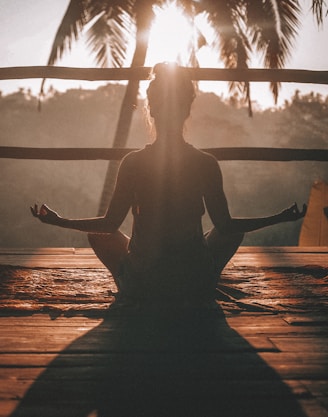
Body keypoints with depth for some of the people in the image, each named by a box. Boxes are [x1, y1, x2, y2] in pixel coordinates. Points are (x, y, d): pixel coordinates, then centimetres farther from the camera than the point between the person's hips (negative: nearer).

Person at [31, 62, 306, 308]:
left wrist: (58, 221, 11)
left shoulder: (133, 163, -11)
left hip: (141, 286, 0)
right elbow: (225, 226, -3)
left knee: (98, 235, 26)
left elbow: (110, 224, -4)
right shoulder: (207, 164, -10)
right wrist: (280, 218, 10)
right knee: (235, 231, 28)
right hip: (196, 288, 0)